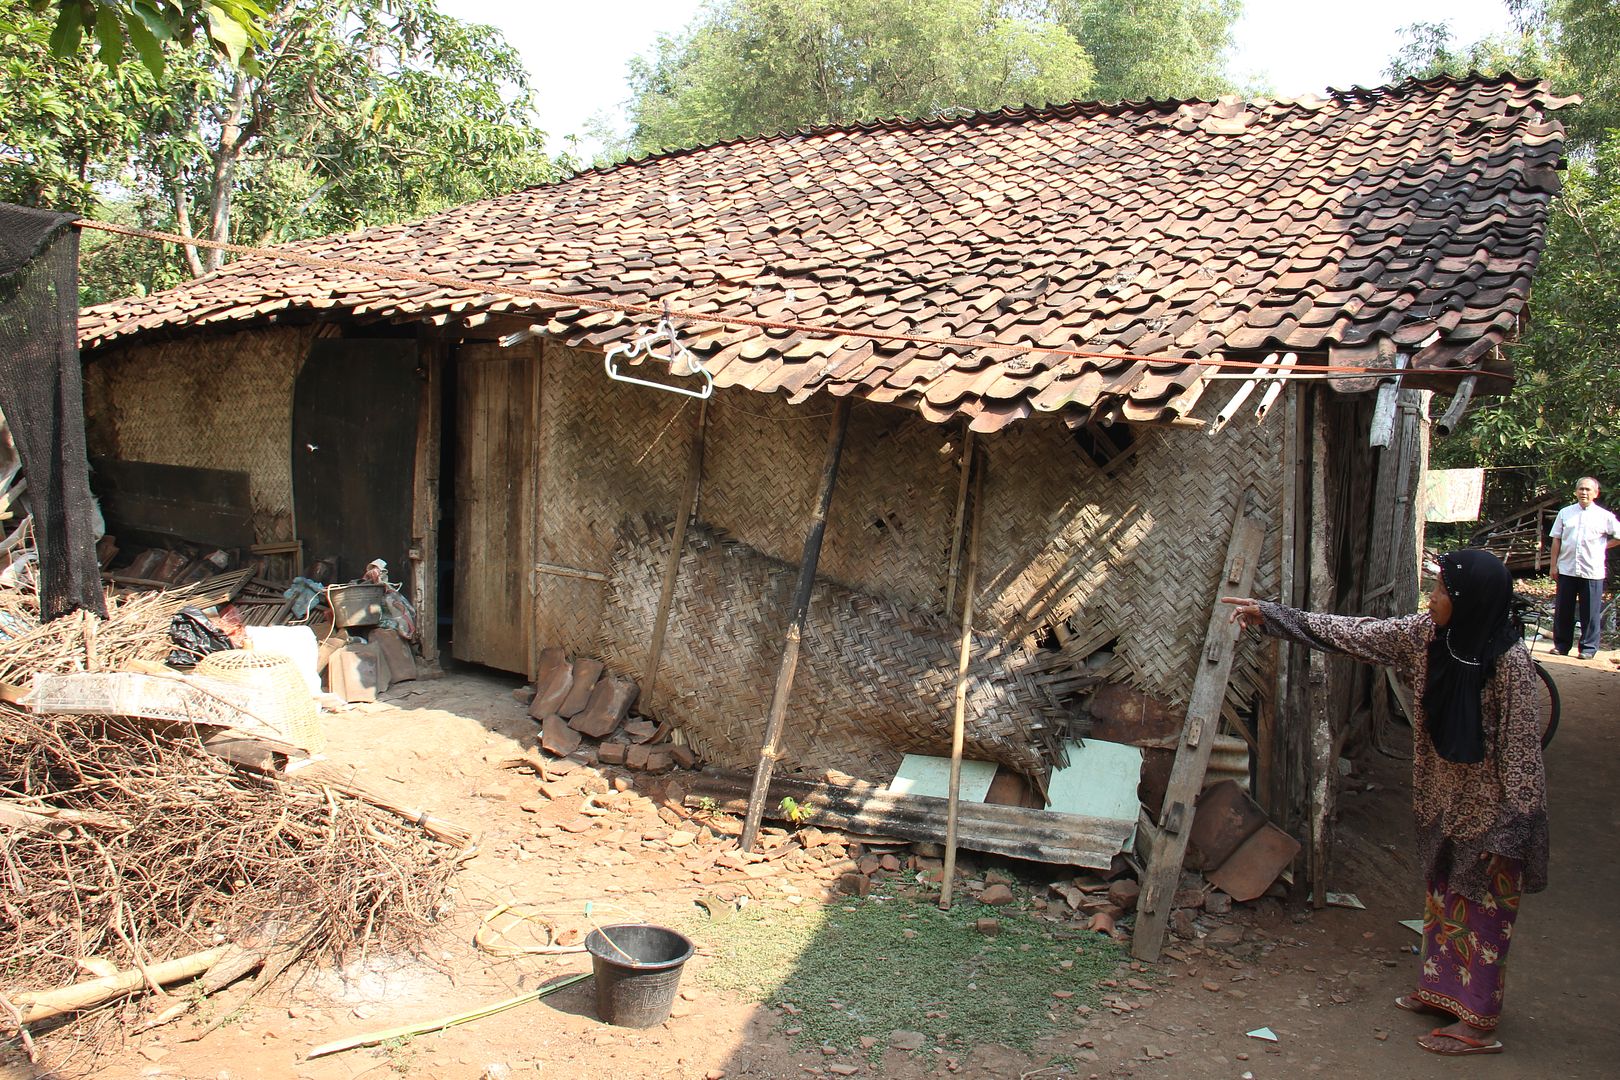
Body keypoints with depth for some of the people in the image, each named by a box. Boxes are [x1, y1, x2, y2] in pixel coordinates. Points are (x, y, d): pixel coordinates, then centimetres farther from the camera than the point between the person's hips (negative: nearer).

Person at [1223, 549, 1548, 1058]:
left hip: (1487, 807, -7)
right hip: (1443, 797, 7)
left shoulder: (1508, 660, -26)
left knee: (1482, 908, 6)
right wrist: (1271, 615, -2)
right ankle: (1442, 990, 37)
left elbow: (1521, 750, -21)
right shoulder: (1429, 633, -8)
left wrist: (1509, 829, -18)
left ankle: (1478, 1023, 18)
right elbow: (1355, 634, -1)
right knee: (1444, 894, 20)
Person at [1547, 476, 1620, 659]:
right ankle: (1561, 645, 17)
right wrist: (1554, 564, 4)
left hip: (1592, 571, -2)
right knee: (1563, 610, 7)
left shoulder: (1604, 516, 2)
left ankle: (1588, 648, 11)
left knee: (1590, 612, 2)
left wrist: (1604, 545, 2)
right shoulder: (1565, 513, 8)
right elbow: (1556, 540, 8)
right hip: (1566, 569, 2)